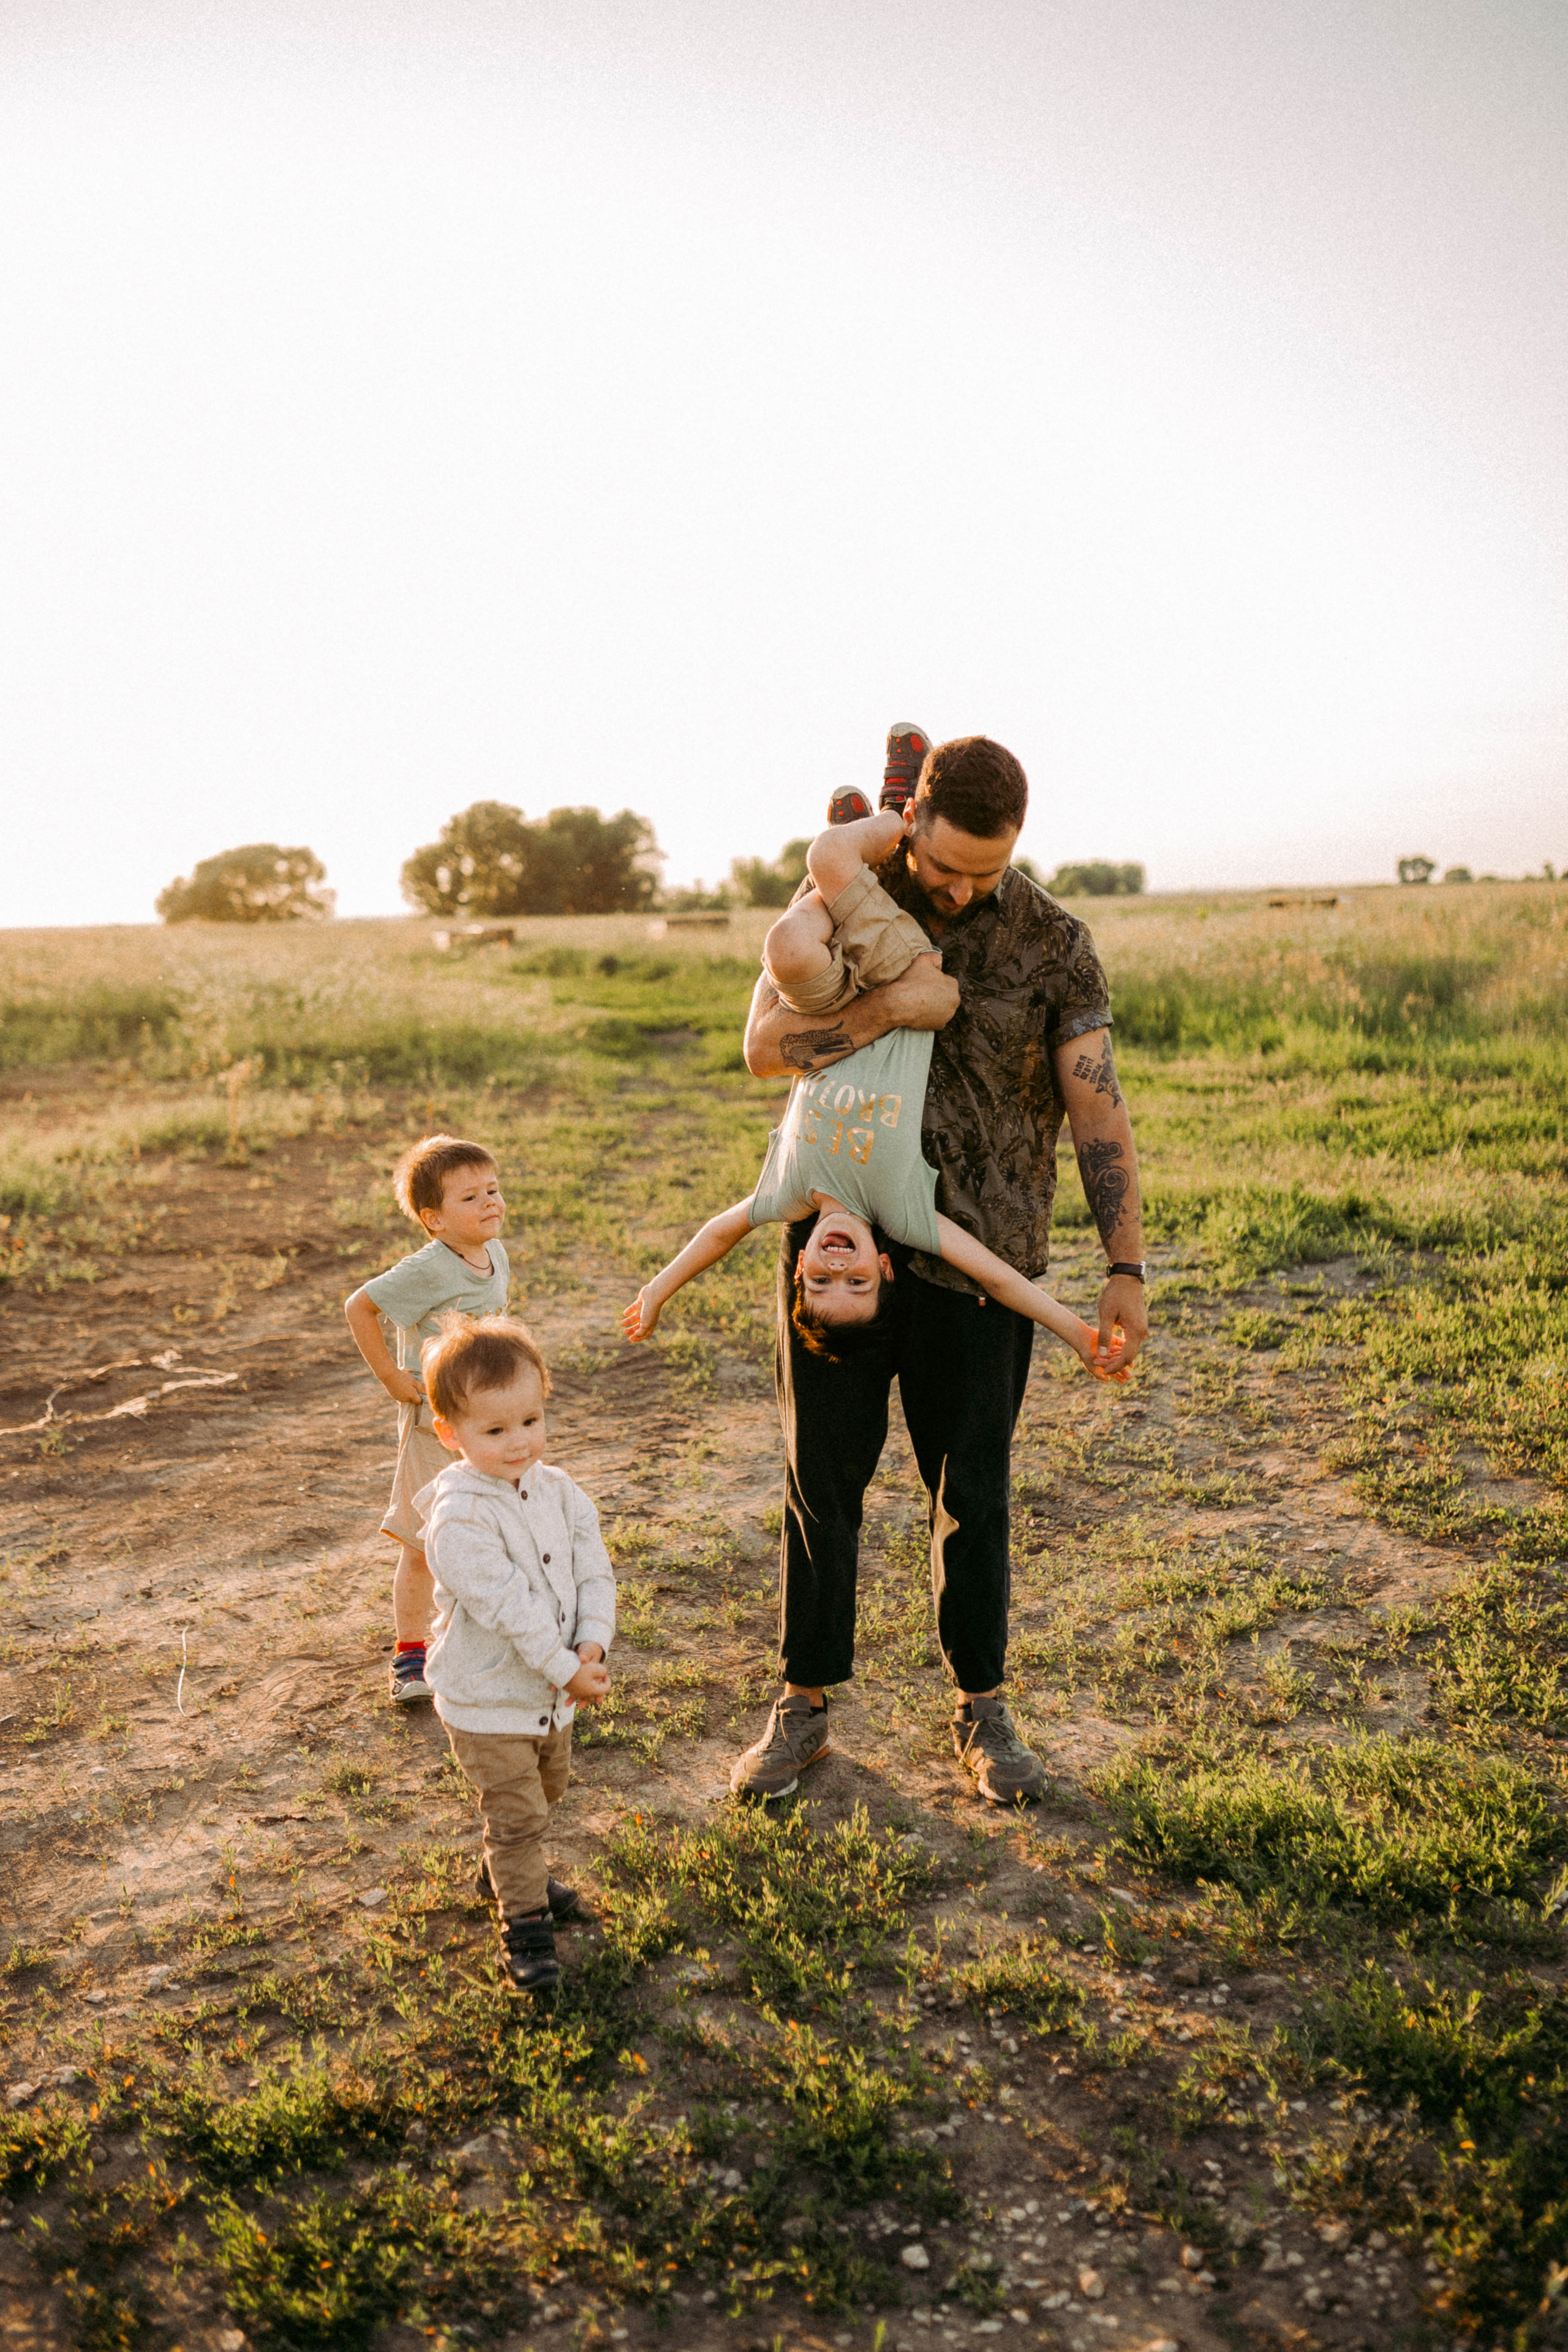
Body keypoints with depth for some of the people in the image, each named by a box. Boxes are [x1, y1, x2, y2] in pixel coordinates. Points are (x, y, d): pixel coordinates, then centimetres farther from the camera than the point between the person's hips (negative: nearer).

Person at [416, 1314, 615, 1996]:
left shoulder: (557, 1490, -4)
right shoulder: (460, 1517, -27)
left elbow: (595, 1569, -3)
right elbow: (507, 1607, -28)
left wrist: (593, 1646, -18)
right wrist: (568, 1671, -23)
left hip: (552, 1692, 7)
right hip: (487, 1699, -7)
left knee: (546, 1790, 26)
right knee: (515, 1811, 0)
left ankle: (507, 1870, 50)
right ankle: (524, 1921, 19)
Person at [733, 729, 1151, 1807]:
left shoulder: (1055, 945, -4)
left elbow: (1099, 1111, -9)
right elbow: (766, 1045, -8)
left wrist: (1127, 1270, -17)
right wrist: (891, 1009, -22)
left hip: (978, 1259, -1)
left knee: (972, 1491, 9)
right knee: (823, 1478, 8)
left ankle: (983, 1713, 27)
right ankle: (805, 1707, 24)